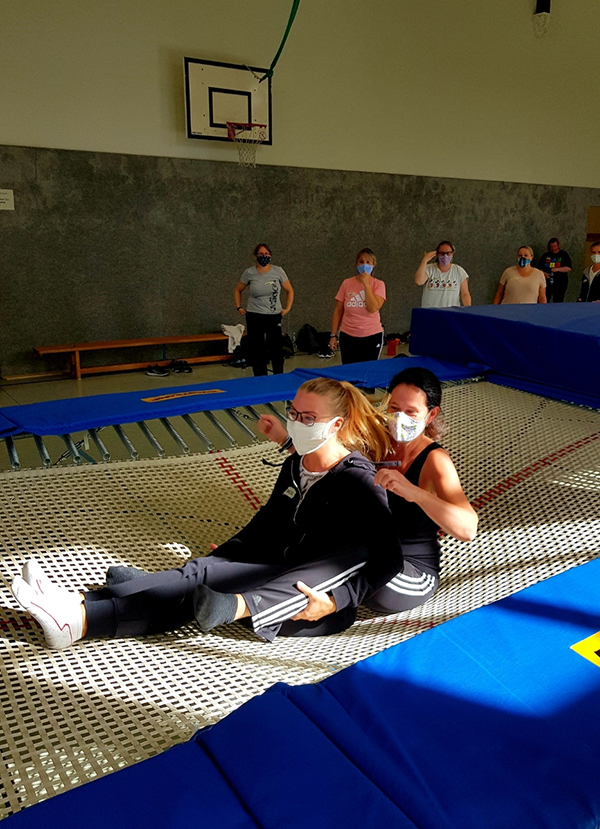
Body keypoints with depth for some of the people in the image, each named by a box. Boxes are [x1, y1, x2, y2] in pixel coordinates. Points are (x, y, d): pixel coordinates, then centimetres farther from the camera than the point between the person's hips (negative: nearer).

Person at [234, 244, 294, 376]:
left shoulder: (278, 271, -1)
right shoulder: (249, 273, -1)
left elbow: (289, 291, 9)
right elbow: (238, 290, 14)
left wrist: (288, 308, 1)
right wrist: (239, 307, 4)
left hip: (274, 316, 0)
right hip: (254, 316, 0)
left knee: (276, 348, 1)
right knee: (256, 350, 4)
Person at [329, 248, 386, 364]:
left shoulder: (378, 284, -2)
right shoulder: (347, 283, 1)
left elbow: (373, 308, -17)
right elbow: (338, 311, 5)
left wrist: (366, 284, -15)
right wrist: (333, 335, 2)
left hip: (372, 336, -1)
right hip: (348, 336, 1)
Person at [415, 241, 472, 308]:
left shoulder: (459, 271, 8)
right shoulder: (429, 269, 5)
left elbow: (465, 294, 5)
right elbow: (418, 281, -14)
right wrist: (425, 260, -14)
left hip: (451, 311, 1)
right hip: (429, 311, -1)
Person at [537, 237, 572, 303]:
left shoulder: (564, 254, 6)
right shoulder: (545, 255, 12)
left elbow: (569, 268, -1)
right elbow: (539, 268, 13)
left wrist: (558, 269, -16)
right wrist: (543, 273, -8)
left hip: (560, 283, -1)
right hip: (547, 282, 1)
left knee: (558, 302, -1)